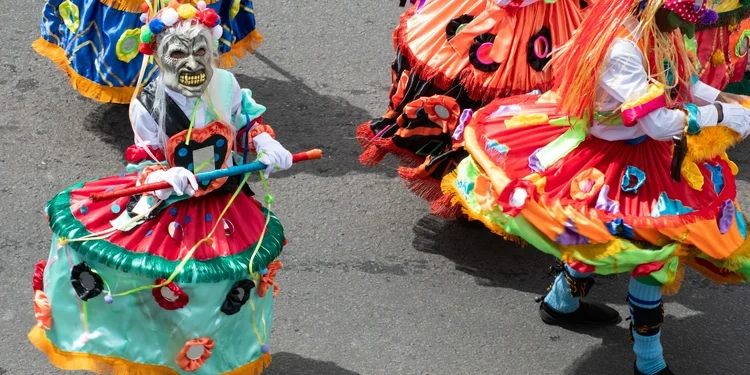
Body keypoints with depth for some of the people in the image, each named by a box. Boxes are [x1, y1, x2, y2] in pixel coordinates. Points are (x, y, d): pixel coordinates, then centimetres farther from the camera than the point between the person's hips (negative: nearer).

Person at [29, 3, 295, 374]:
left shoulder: (226, 86, -10)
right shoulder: (148, 105, -19)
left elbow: (247, 123, 8)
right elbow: (149, 162, -14)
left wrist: (265, 143, -11)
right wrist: (167, 177, -36)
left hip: (225, 207, 3)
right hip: (166, 204, -3)